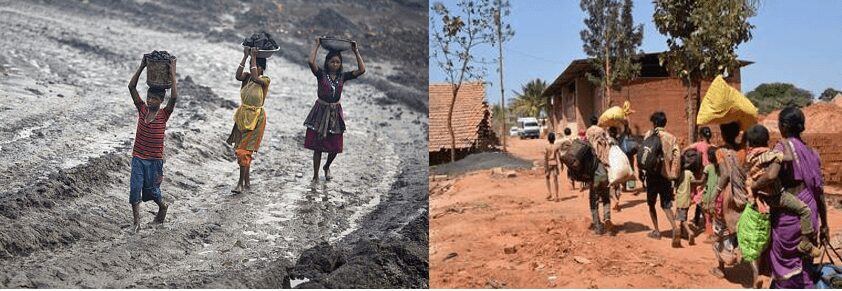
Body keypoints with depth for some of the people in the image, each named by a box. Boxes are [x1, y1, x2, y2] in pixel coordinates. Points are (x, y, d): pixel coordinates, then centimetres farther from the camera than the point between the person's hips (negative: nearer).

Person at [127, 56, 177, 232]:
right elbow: (131, 87, -4)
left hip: (155, 160, -2)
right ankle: (136, 222, 3)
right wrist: (142, 67, -8)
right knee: (135, 188, -5)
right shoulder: (142, 109, 0)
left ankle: (163, 206, 41)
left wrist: (172, 73, -23)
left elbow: (174, 97, -26)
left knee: (151, 190, 10)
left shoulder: (164, 114, -9)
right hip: (138, 157, 3)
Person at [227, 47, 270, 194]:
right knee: (241, 148, 11)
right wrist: (245, 57, -18)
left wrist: (253, 57, -25)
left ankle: (241, 183, -1)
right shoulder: (247, 76, 2)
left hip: (255, 117, -6)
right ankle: (247, 180, 23)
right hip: (242, 115, 6)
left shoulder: (265, 80, -11)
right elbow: (238, 76, -19)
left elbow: (255, 77, -31)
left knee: (244, 150, -8)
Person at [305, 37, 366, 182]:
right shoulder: (321, 74, -6)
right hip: (320, 111, -3)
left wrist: (356, 52, -6)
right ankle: (315, 176, 16)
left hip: (335, 113, 3)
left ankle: (326, 167, 38)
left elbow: (362, 70, -7)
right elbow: (311, 62, -25)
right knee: (317, 146, 2)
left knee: (335, 148, 6)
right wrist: (317, 46, -14)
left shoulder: (343, 76, 2)